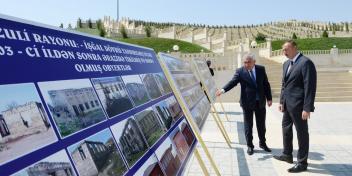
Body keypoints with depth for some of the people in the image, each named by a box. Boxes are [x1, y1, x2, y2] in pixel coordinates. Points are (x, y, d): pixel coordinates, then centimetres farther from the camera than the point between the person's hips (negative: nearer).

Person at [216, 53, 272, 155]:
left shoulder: (261, 69, 1)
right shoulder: (240, 71, -8)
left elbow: (266, 84, 6)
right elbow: (233, 82, -20)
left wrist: (269, 98, 4)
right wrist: (223, 90, -38)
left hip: (260, 102, 3)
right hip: (247, 102, -3)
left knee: (261, 125, 15)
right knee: (248, 125, 7)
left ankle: (262, 143, 34)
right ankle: (250, 146, 22)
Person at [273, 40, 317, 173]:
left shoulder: (306, 62, -16)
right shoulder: (286, 63, 12)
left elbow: (310, 86, -19)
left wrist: (307, 108, -21)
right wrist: (282, 101, 13)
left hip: (298, 105, -9)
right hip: (287, 104, 9)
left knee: (301, 132, 4)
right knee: (286, 129, 20)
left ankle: (302, 163, 18)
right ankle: (287, 155, 38)